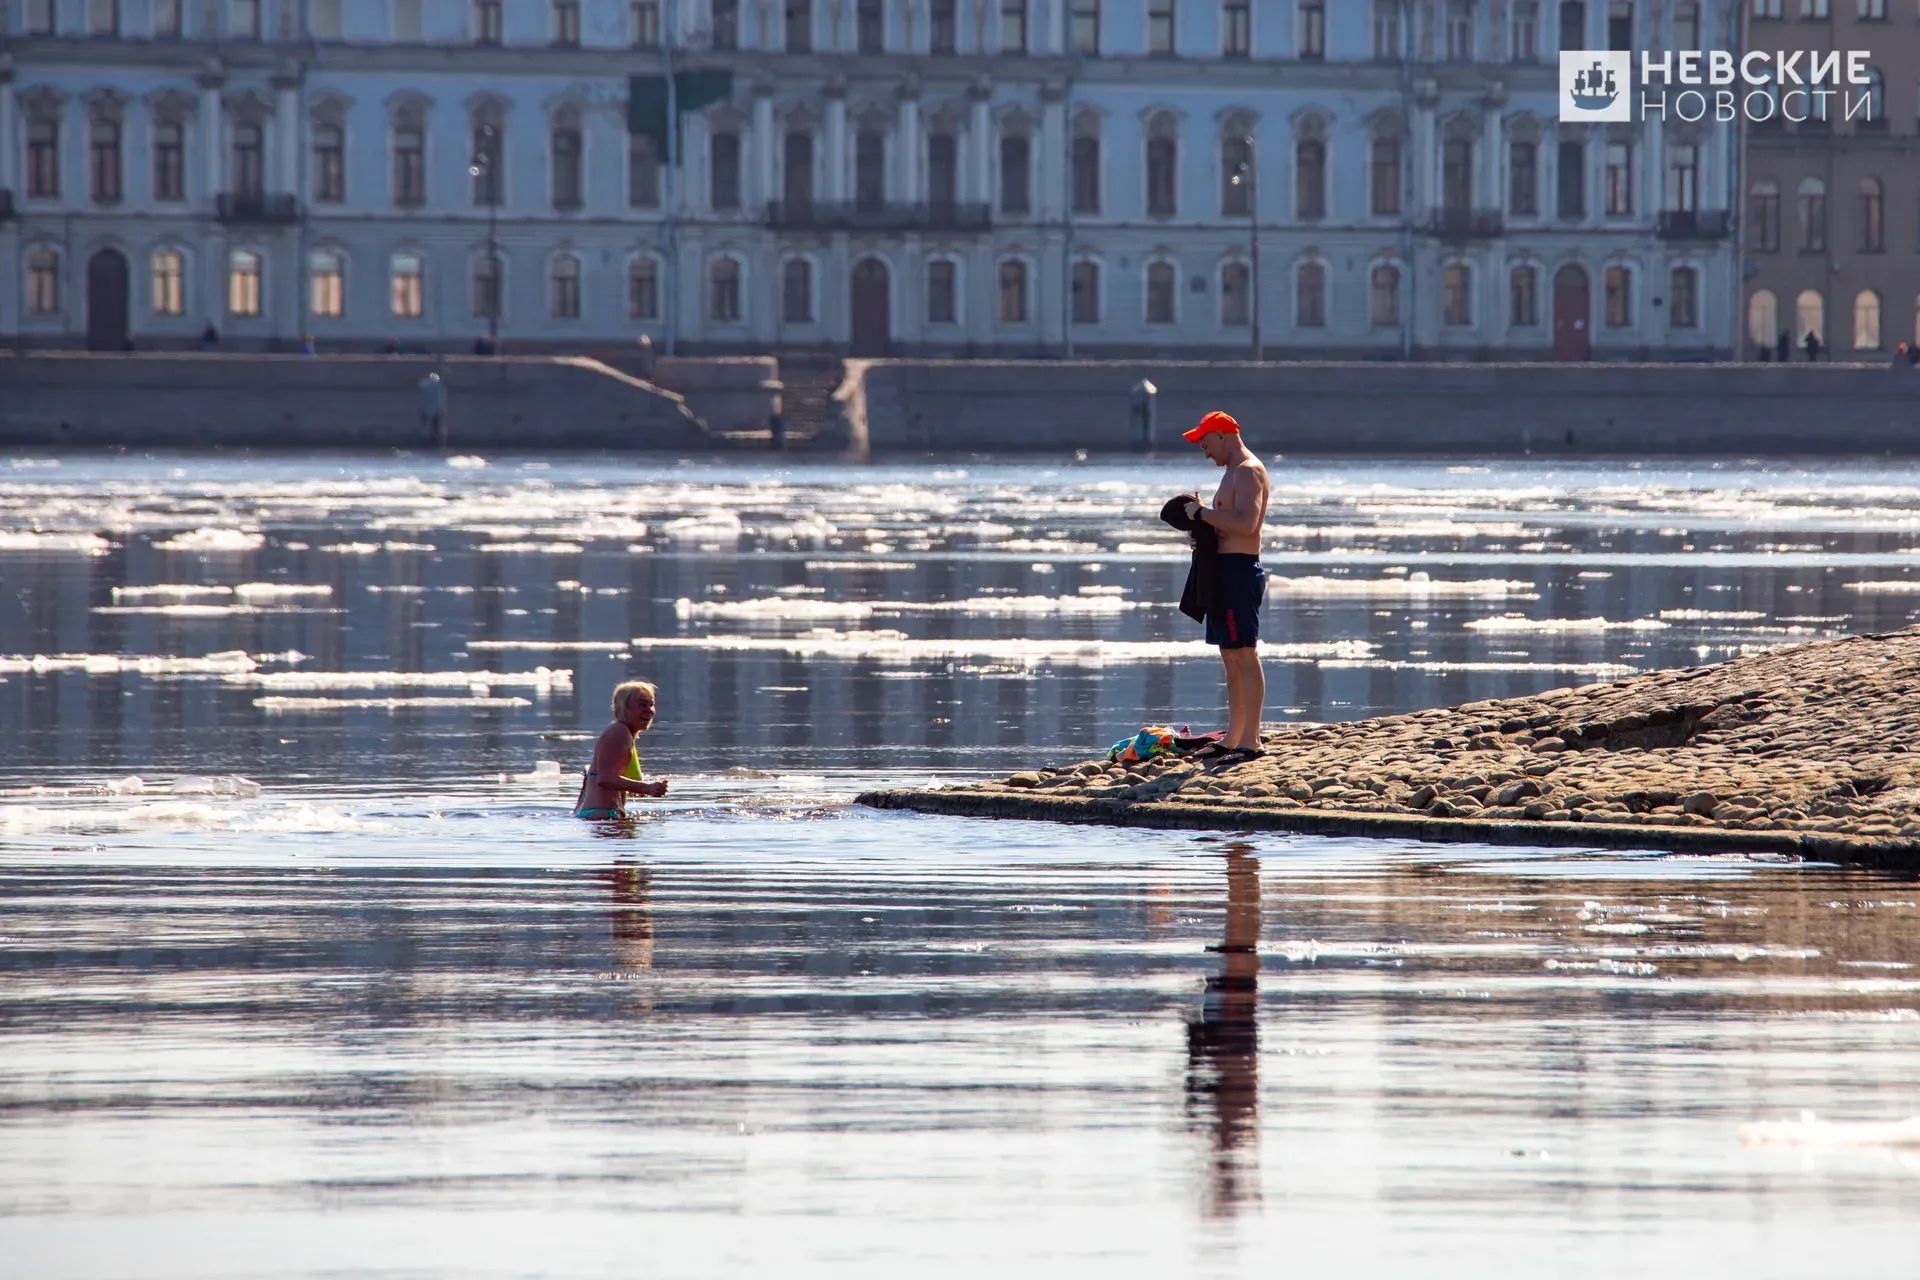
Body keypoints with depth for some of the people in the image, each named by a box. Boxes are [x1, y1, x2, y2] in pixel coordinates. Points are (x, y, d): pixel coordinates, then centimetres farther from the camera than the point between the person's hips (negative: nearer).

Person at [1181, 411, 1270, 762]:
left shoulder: (1248, 471, -12)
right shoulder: (1236, 472, 21)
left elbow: (1246, 522, -26)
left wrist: (1202, 513, -17)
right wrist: (1201, 518, 10)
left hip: (1239, 570, -11)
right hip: (1225, 570, 11)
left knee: (1245, 656, -11)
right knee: (1232, 660, 13)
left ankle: (1250, 742, -14)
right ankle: (1232, 740, 18)